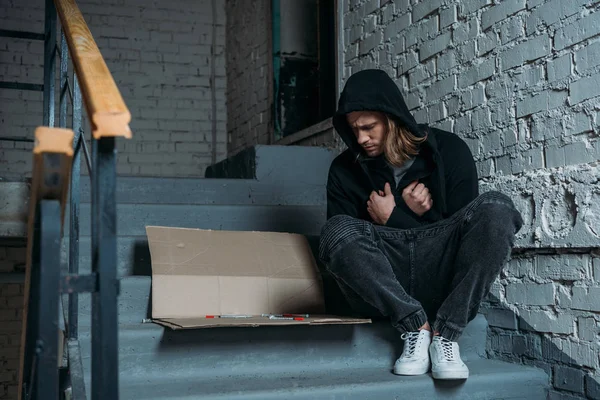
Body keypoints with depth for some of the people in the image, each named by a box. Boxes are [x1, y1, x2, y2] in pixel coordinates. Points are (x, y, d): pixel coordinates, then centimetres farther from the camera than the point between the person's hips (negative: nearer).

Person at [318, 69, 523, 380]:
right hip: (381, 290, 0)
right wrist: (410, 214, -8)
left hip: (444, 280, 0)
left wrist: (394, 218, -6)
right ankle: (416, 326, -21)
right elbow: (339, 240, 2)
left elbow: (462, 228, 1)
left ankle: (445, 333, -23)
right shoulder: (345, 170, 5)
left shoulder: (448, 150, 2)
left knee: (496, 208, -26)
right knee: (337, 231, -29)